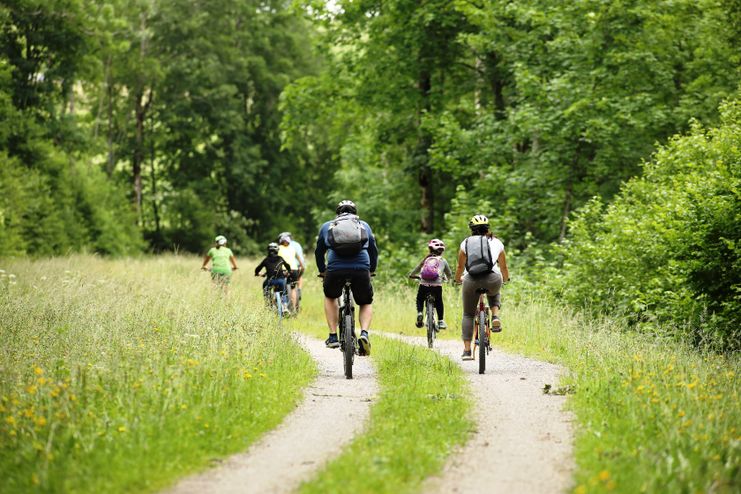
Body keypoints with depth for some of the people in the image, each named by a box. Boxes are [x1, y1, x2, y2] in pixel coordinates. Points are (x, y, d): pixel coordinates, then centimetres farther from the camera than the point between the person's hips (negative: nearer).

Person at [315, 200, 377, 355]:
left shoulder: (327, 226, 27)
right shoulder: (364, 226, 28)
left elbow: (319, 252, 35)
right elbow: (374, 251, 35)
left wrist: (322, 271, 51)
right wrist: (371, 270, 51)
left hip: (335, 269, 0)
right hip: (361, 269, 0)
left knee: (330, 297, 31)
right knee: (366, 303, 23)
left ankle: (333, 337, 23)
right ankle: (364, 334, -4)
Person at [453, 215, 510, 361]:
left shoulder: (466, 243, 17)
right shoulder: (496, 242, 19)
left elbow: (460, 266, 25)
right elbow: (503, 267, 29)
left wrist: (457, 280, 45)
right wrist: (506, 278, 49)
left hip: (471, 281, 0)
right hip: (492, 280, 0)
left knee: (468, 315, 16)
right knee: (494, 294, 36)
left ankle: (467, 350, 8)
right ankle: (495, 317, 9)